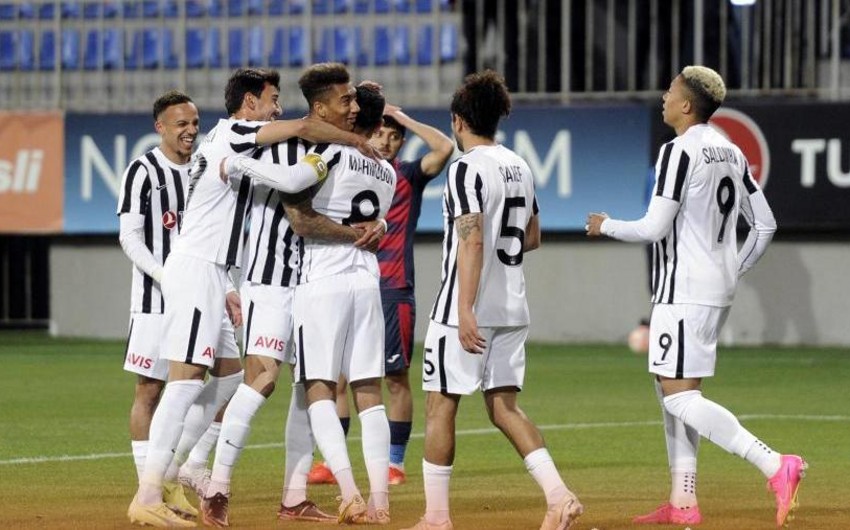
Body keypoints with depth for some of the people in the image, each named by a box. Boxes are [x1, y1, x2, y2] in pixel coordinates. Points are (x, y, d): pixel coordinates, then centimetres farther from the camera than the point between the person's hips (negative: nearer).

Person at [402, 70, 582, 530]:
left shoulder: (467, 168, -12)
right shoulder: (519, 168, 12)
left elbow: (472, 241, -19)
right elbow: (532, 238, 20)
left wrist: (465, 310, -22)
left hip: (466, 307, -7)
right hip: (512, 309, 7)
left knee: (439, 404, 2)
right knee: (504, 405, 10)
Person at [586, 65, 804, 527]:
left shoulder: (680, 151, -14)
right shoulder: (732, 154, 12)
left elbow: (654, 228, -17)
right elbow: (765, 225, 14)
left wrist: (606, 226, 0)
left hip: (684, 291, -9)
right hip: (719, 290, 9)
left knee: (680, 396, -11)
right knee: (671, 387, 17)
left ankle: (775, 466, -25)